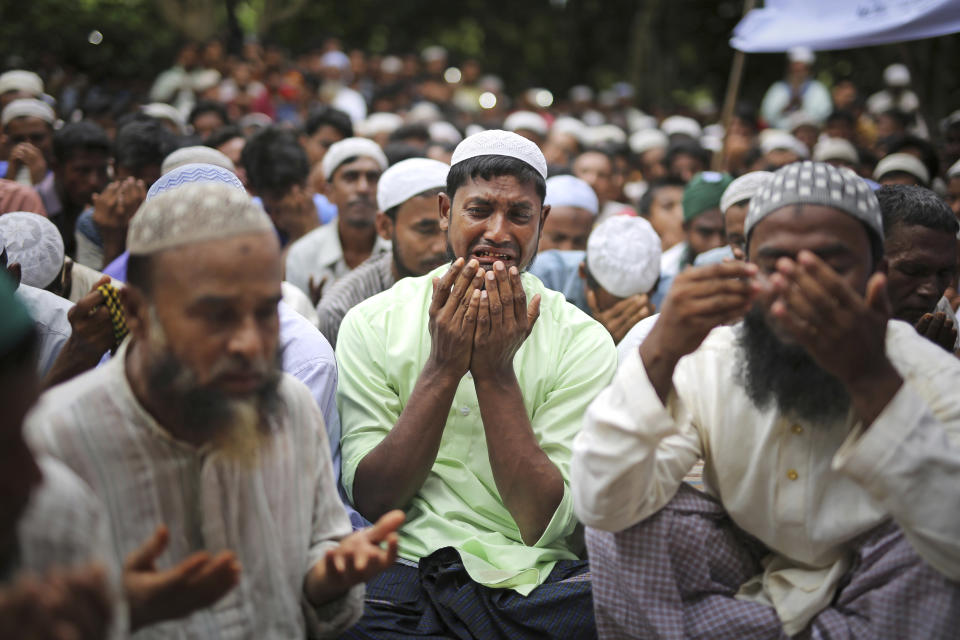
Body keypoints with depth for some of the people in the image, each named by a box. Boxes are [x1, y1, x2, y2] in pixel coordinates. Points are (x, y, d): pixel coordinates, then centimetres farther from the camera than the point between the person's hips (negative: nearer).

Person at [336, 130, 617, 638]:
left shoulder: (583, 342, 1)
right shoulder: (374, 324, 4)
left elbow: (545, 523, -6)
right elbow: (371, 500, -3)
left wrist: (496, 372, -14)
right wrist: (442, 367, -13)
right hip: (401, 572, 0)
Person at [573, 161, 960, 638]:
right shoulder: (709, 363, -14)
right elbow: (600, 506, -26)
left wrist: (871, 379, -49)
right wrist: (660, 354, -40)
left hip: (880, 597, -2)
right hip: (743, 580, 2)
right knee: (622, 515, -22)